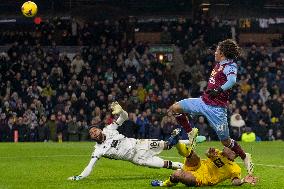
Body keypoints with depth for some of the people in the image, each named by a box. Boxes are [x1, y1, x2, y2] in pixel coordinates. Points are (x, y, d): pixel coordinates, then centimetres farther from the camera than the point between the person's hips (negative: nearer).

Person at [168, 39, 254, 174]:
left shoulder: (230, 66, -14)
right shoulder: (219, 64, 12)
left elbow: (232, 80, -34)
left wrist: (219, 90, -45)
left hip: (216, 108, -8)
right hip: (204, 101, 8)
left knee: (225, 141, -1)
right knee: (175, 108, -5)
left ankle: (245, 157, 22)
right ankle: (191, 133, 10)